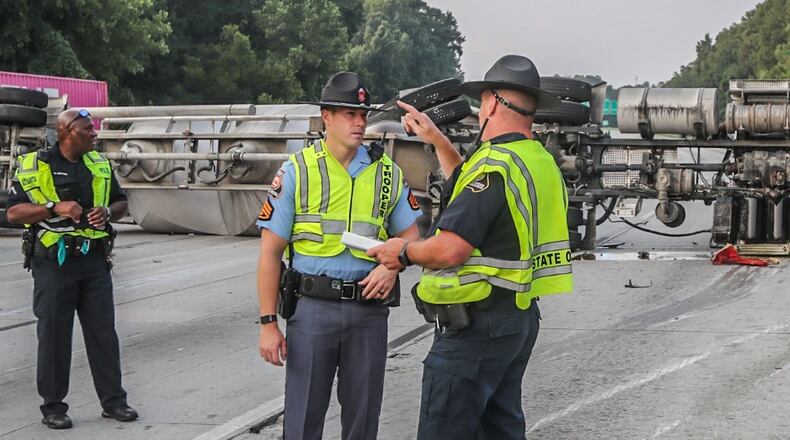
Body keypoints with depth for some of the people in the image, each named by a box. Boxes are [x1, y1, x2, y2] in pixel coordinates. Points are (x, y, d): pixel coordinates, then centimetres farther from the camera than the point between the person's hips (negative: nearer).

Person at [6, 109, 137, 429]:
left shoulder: (99, 165, 12)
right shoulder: (33, 165, -3)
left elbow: (121, 202, 20)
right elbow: (14, 212, -7)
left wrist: (108, 211, -3)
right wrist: (55, 207, -19)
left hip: (94, 260, 4)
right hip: (54, 262, -4)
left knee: (103, 332, 7)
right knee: (54, 335, 2)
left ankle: (113, 401, 16)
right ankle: (53, 407, 12)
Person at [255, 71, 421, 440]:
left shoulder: (387, 173, 6)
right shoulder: (296, 171, -2)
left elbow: (410, 235, 15)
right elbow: (270, 252, -2)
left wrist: (393, 264, -9)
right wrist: (268, 323, -6)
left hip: (369, 308, 3)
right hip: (313, 307, -2)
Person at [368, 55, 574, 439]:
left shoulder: (496, 164, -20)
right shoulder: (542, 163, 10)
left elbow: (450, 249, -26)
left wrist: (404, 252, -7)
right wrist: (436, 140, 29)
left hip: (476, 324, -10)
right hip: (520, 318, 10)